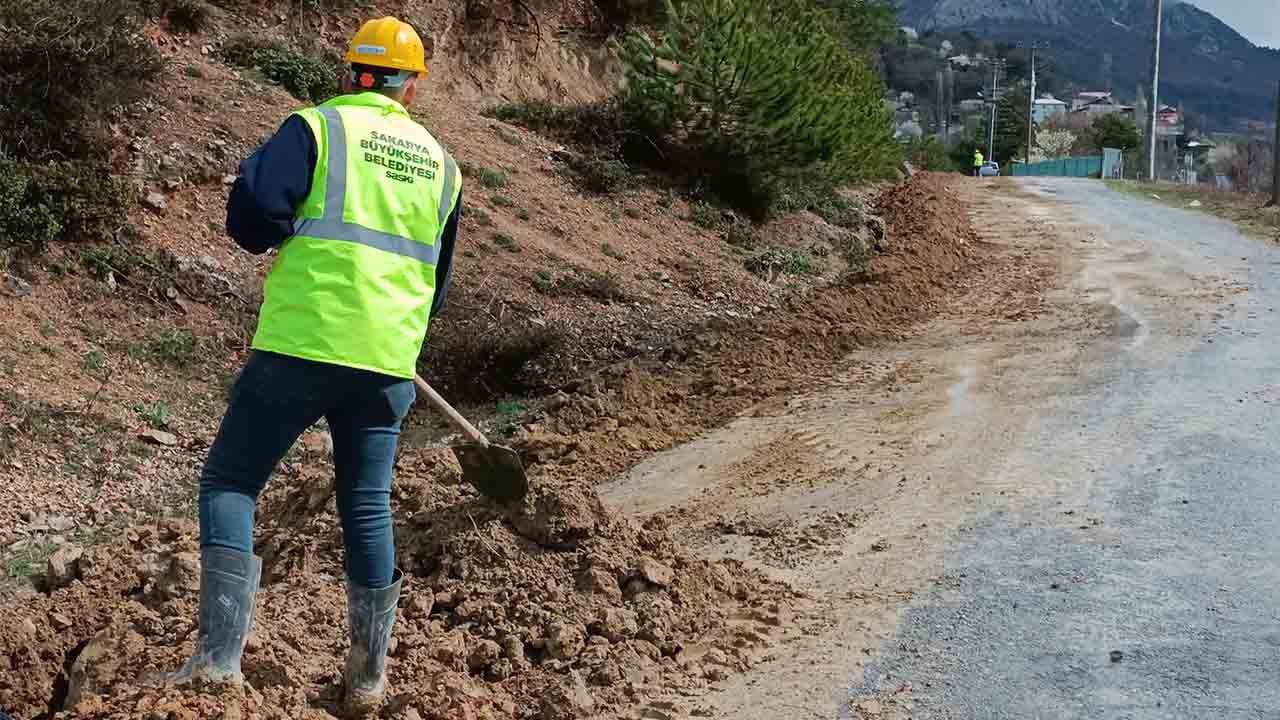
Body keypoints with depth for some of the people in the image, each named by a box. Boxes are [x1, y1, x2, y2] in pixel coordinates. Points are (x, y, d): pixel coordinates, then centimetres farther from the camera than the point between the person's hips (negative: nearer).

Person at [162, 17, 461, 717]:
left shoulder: (318, 127, -1)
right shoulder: (441, 165, 14)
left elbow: (251, 216, -13)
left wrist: (288, 235, 9)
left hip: (302, 346, -4)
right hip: (389, 363, 5)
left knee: (229, 481, 6)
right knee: (367, 507, 13)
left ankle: (220, 654, -4)